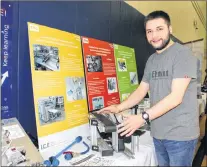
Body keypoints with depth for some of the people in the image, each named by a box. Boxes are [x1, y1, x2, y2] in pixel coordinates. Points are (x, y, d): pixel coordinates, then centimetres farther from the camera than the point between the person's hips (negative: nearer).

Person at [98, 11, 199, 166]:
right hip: (158, 133, 6)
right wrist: (118, 108, -3)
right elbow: (141, 90, 10)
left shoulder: (183, 53, -13)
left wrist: (143, 117, -26)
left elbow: (176, 97, -21)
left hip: (180, 134, -6)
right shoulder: (151, 60, 8)